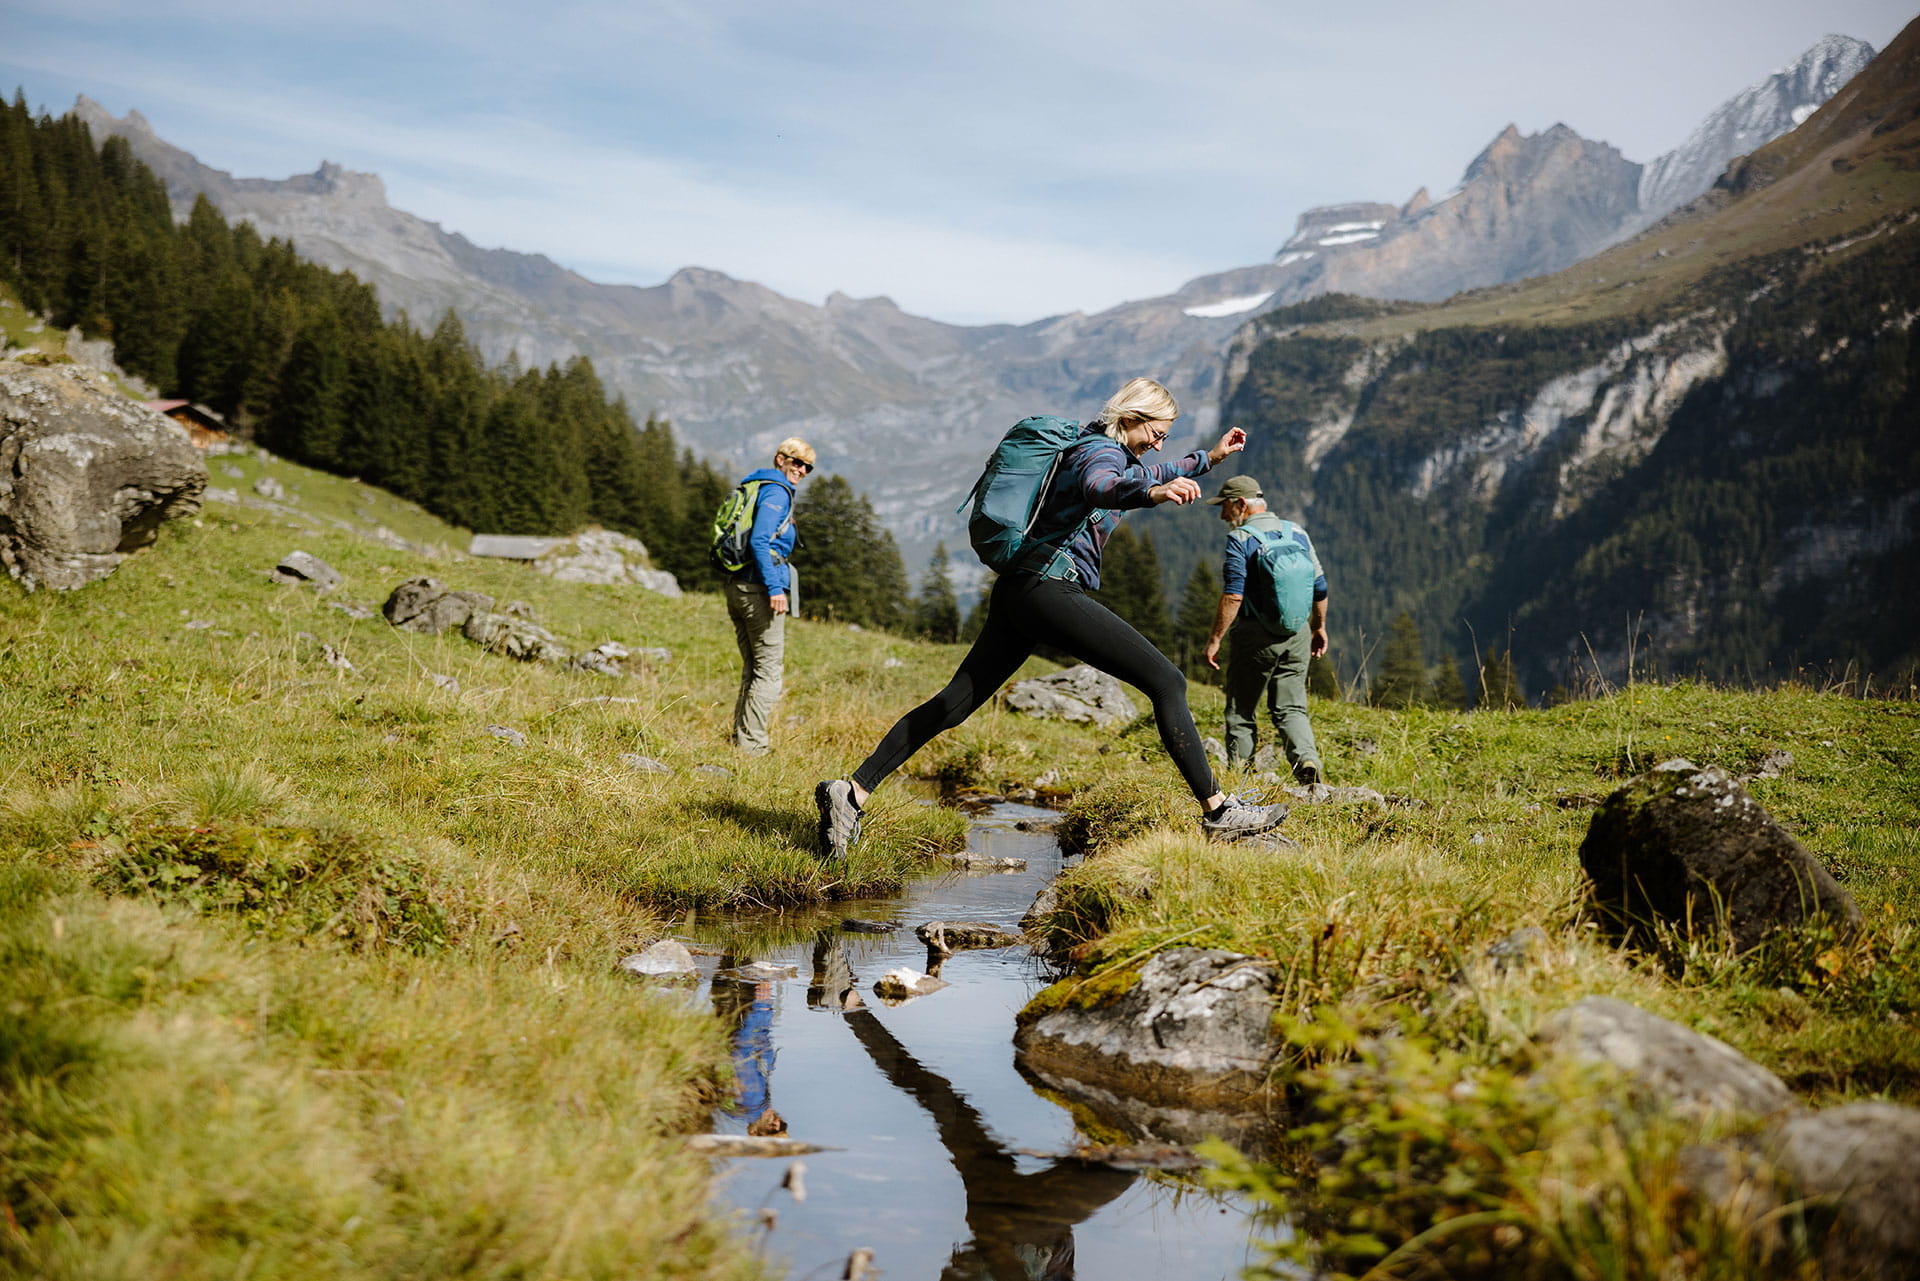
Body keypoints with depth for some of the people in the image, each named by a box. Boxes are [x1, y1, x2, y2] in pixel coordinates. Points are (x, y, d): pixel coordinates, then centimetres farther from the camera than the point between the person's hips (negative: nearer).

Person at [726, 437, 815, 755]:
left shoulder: (754, 486, 20)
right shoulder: (777, 491, -9)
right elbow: (759, 541, -21)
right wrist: (775, 588, -24)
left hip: (736, 586, 10)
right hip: (759, 587, -10)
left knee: (752, 668, 16)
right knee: (768, 671, -5)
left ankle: (740, 737, 17)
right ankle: (751, 744, -6)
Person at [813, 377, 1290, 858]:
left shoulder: (1103, 449, 24)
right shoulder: (1102, 451, -6)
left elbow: (1150, 476, 46)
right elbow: (1098, 488, -32)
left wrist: (1207, 458, 46)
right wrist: (1153, 493, -50)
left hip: (1018, 592, 10)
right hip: (1050, 588, -10)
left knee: (954, 702, 6)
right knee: (1166, 682, -10)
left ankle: (851, 791, 1)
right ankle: (1217, 810, -11)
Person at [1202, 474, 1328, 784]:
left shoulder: (1240, 539, -9)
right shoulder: (1297, 533, 10)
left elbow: (1233, 595, -18)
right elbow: (1319, 586, 13)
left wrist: (1215, 639, -15)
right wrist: (1319, 627, 25)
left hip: (1255, 634, -5)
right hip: (1297, 633, 5)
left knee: (1241, 712, 5)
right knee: (1290, 708, 9)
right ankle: (1307, 759, -15)